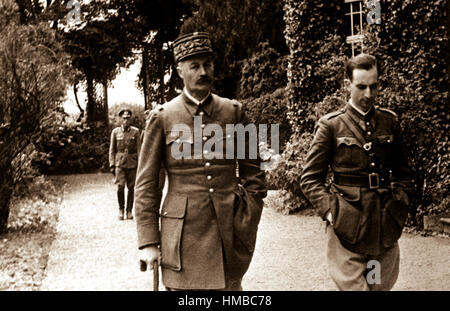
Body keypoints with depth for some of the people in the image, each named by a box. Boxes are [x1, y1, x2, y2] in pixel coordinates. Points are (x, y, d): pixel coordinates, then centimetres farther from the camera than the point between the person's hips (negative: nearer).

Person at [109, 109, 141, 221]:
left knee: (131, 187, 3)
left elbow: (139, 149, 3)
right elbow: (112, 150, 6)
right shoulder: (115, 132, 4)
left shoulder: (135, 131, 3)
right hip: (119, 163, 0)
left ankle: (129, 210, 16)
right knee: (120, 186, -10)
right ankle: (121, 209, 8)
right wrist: (112, 165, 0)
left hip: (132, 163, 1)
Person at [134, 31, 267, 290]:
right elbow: (146, 184, 0)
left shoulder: (234, 112, 6)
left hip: (230, 234, 2)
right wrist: (148, 241, -4)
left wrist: (249, 222, 4)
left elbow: (254, 171, 11)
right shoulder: (163, 118, 0)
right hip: (184, 234, -1)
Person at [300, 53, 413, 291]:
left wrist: (400, 201, 4)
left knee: (383, 286, 12)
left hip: (386, 225, 4)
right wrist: (329, 210, -12)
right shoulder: (331, 125, -3)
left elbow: (402, 171, 18)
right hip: (347, 226, -4)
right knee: (352, 286, -3)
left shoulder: (390, 121, 8)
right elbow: (310, 178, -1)